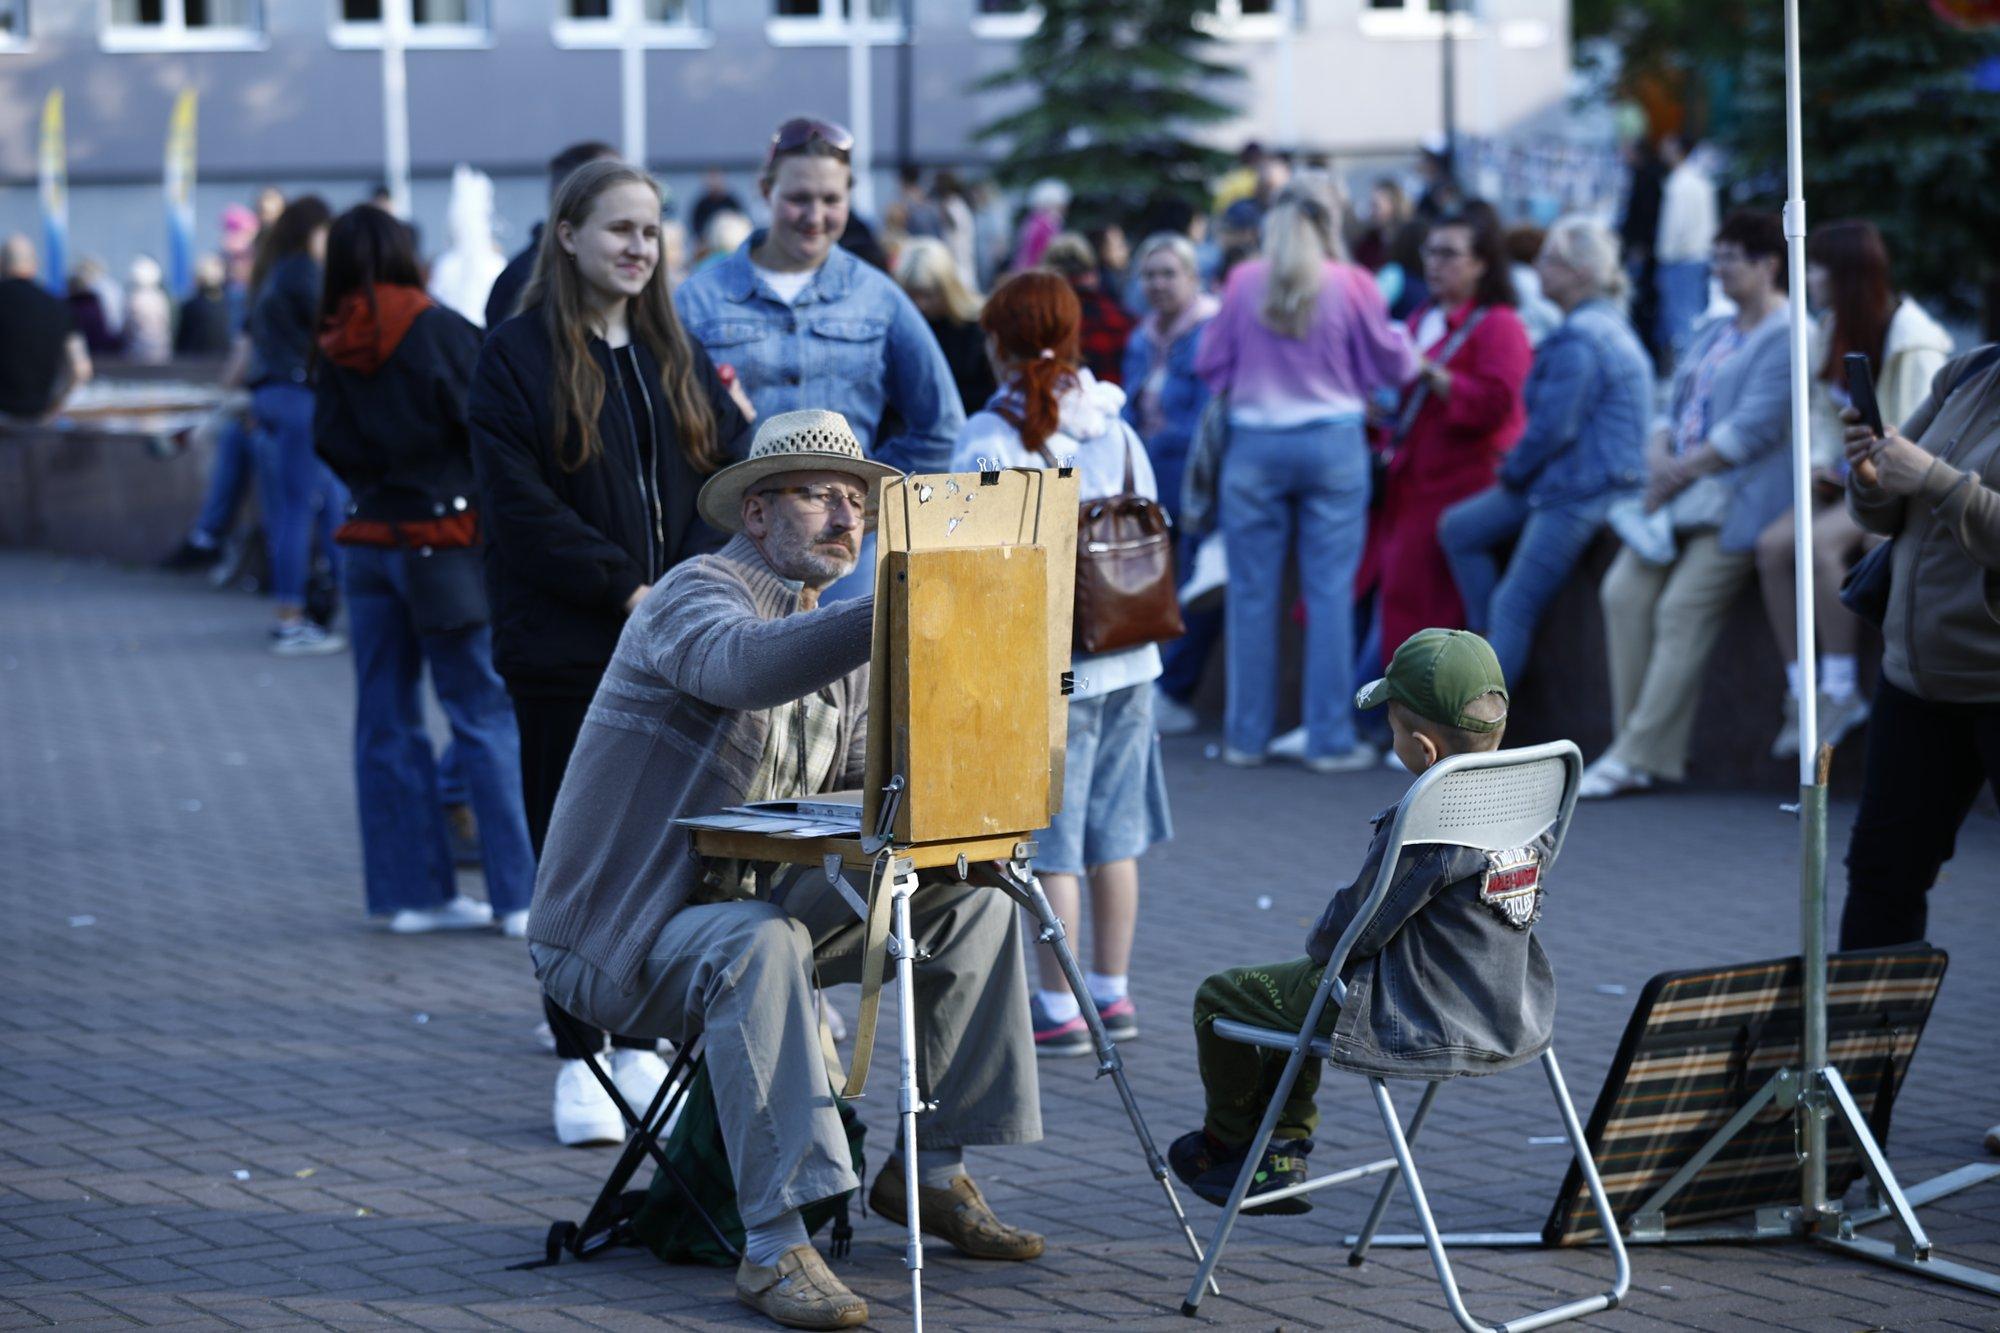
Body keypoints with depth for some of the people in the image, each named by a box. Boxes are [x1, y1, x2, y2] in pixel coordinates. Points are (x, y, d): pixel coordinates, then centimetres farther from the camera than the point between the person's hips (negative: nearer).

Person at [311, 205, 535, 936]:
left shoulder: (334, 350, 3)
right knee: (487, 715, -3)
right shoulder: (439, 330, -10)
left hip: (369, 540, 5)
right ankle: (521, 894, -5)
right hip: (444, 539, -5)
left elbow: (330, 444, 6)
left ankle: (412, 887, 11)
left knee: (387, 723, 9)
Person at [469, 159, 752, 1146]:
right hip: (566, 649, -4)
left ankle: (643, 1041, 15)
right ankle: (578, 1059, 6)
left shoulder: (678, 357, 13)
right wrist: (624, 589, -14)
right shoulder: (517, 356, -3)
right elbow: (520, 506, -10)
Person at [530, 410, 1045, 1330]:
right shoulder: (697, 595, -15)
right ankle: (774, 1247, -40)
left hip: (745, 902, 9)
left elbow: (862, 775, 12)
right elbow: (746, 665, -40)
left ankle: (929, 1173, 9)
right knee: (760, 945, -40)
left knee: (969, 894, 4)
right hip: (616, 938, -9)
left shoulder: (834, 629, 14)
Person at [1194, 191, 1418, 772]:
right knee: (1330, 592, 2)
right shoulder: (1351, 286, -3)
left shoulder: (1244, 283, -1)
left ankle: (1246, 735, 12)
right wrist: (1400, 340, 27)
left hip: (1255, 445, 1)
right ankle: (1330, 739, 1)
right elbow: (1394, 364, 5)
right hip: (1334, 443, -1)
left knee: (1252, 593, 7)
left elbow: (1210, 363, 6)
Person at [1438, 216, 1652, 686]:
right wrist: (1517, 470, 12)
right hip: (1560, 481, 11)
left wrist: (1512, 471, -3)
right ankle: (1488, 643, 13)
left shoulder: (1578, 339, -20)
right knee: (1460, 528, 14)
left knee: (1515, 606, -5)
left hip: (1582, 491, -11)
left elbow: (1553, 428, -20)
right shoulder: (1607, 324, 13)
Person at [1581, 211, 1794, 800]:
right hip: (1682, 498, 9)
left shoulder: (1785, 337, -7)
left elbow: (1751, 430, -15)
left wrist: (1681, 473, -12)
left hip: (1739, 502, -8)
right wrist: (1659, 454, 0)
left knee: (1682, 611, -17)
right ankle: (1634, 746, -7)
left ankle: (1639, 757, -16)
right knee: (1624, 592, -9)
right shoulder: (1710, 334, 23)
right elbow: (1677, 411, 22)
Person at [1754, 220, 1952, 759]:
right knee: (1773, 544, -16)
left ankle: (1841, 691, -22)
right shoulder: (1831, 330, 10)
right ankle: (1801, 689, -16)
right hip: (1852, 480, 8)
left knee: (1818, 543, -31)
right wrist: (1821, 462, 1)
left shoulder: (1910, 340, -16)